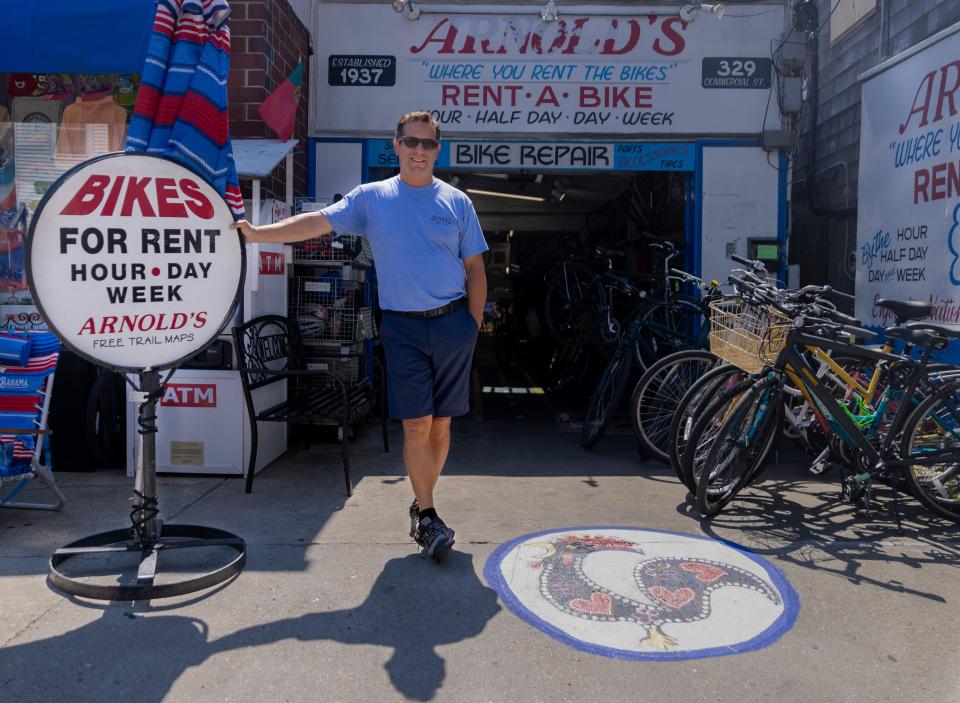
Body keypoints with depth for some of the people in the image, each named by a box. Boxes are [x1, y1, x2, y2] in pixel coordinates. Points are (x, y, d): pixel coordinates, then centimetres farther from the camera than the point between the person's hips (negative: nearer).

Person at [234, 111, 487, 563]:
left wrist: (473, 325, 3)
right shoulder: (371, 198, 6)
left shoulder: (456, 202, 7)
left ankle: (422, 506, 24)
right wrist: (257, 234, -14)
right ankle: (428, 517, 8)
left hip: (452, 323, 1)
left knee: (440, 423, 6)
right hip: (402, 327, -1)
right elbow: (318, 222, -2)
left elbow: (475, 269, 8)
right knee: (416, 424, -5)